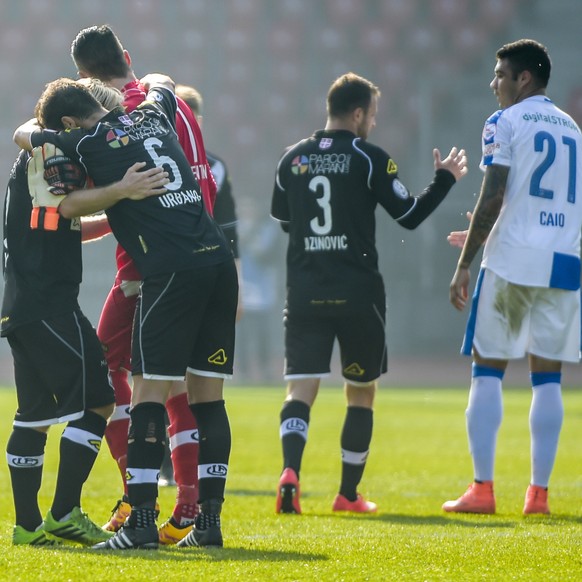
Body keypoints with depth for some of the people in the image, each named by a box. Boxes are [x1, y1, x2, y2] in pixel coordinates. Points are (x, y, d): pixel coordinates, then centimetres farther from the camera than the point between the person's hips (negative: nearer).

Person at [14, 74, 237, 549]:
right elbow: (161, 82, 43)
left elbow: (23, 135, 19)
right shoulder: (153, 115, 17)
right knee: (207, 396, 8)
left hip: (172, 270, -7)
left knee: (150, 391, -4)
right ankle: (210, 519, 7)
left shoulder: (90, 143, 1)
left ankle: (142, 519, -8)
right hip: (220, 260, 7)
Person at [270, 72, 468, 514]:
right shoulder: (370, 159, -6)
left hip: (305, 294, 3)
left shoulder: (293, 159, 7)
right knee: (361, 393, 11)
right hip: (357, 295, -3)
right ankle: (349, 494, 13)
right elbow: (410, 215, -2)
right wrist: (445, 179, 12)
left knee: (301, 390, -1)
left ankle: (290, 471, -27)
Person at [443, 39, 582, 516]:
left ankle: (482, 489, -5)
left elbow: (493, 198, -11)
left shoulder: (505, 123, -2)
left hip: (513, 261, -5)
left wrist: (465, 263, -7)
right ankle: (539, 492, 2)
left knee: (488, 371, 1)